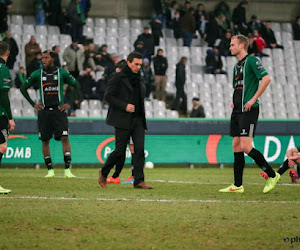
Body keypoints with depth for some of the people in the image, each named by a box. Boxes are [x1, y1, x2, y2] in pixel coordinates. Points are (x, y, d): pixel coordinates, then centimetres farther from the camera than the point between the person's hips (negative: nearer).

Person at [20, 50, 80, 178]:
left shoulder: (62, 73, 1)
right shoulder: (37, 74, 4)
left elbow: (76, 86, 11)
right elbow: (23, 88, 13)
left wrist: (70, 104, 3)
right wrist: (33, 104, 6)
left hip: (59, 110, -2)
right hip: (44, 111, 2)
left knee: (65, 138, -12)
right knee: (45, 141, 2)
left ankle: (67, 170, -12)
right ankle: (50, 170, 10)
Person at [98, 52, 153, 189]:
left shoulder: (138, 79, 18)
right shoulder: (118, 77, -2)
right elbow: (108, 96, -8)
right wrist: (124, 106, -18)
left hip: (138, 120, 6)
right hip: (122, 120, -6)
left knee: (140, 149, -8)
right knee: (120, 151, -3)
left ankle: (139, 181, -9)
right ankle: (103, 173, 19)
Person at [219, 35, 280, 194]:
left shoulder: (251, 61, -8)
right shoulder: (237, 65, 19)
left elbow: (266, 79, -20)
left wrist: (253, 99, -19)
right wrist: (233, 101, 13)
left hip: (249, 110, -9)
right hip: (237, 110, 9)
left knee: (245, 146, -14)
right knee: (236, 146, 6)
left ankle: (272, 175, -2)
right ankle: (237, 185, 9)